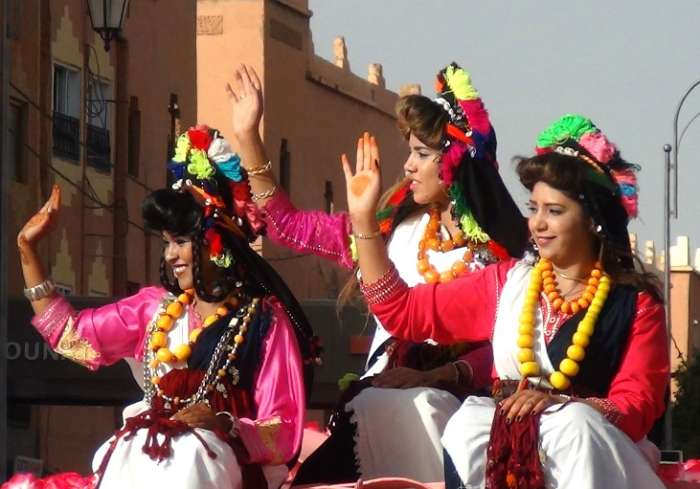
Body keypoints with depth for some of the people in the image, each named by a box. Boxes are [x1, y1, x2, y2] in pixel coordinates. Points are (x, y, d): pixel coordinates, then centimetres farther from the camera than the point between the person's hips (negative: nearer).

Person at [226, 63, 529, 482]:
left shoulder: (503, 245, 2)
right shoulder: (391, 226, 12)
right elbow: (289, 225, 16)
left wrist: (434, 377, -16)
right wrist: (248, 136, 12)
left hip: (458, 396, -3)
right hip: (385, 390, 3)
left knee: (414, 409, -31)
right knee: (377, 411, -27)